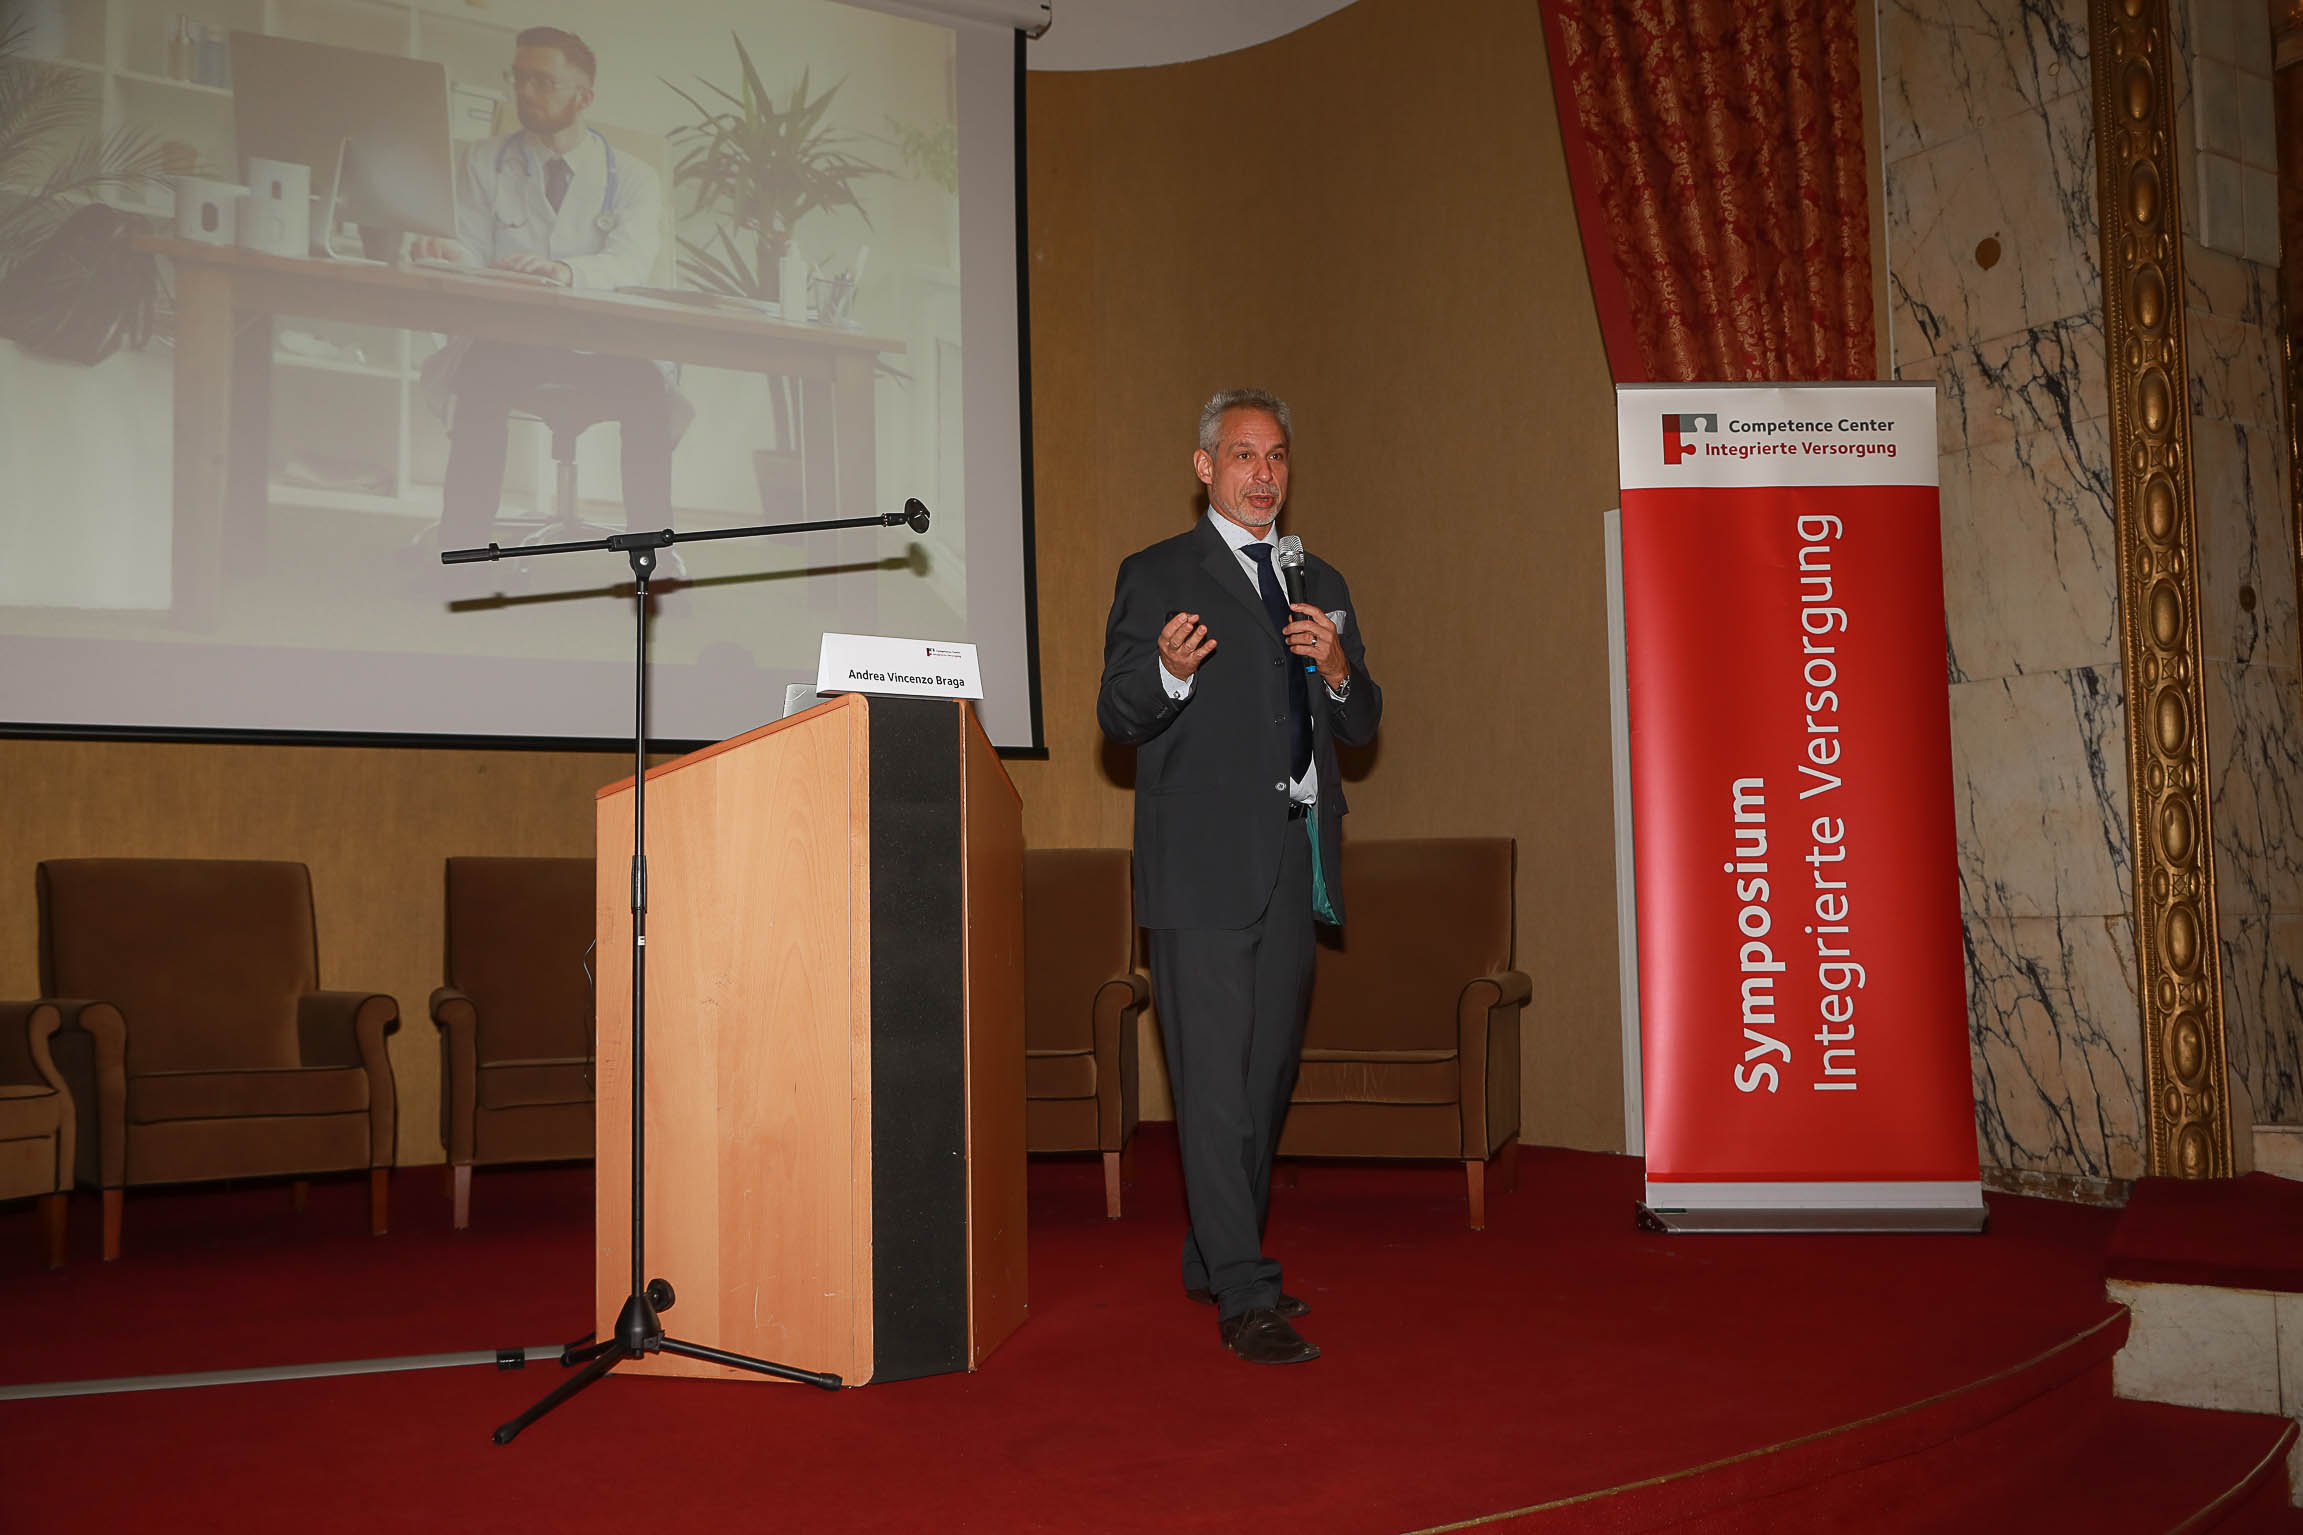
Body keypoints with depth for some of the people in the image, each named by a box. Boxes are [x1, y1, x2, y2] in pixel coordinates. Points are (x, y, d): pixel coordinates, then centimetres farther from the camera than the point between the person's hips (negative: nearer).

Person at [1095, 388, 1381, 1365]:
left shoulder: (1320, 584, 19)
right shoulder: (1156, 577, 3)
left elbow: (1362, 727, 18)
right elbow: (1118, 716, -3)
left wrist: (1336, 668, -4)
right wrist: (1169, 672, -24)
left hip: (1296, 861, 6)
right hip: (1205, 863, -6)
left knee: (1268, 1073, 11)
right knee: (1215, 1082, -8)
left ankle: (1215, 1261, 25)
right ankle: (1245, 1298, -5)